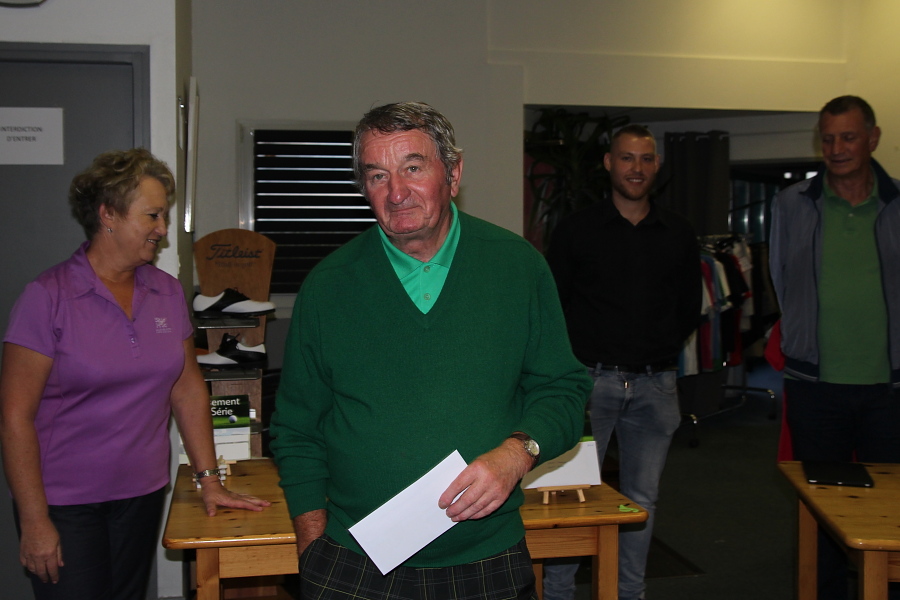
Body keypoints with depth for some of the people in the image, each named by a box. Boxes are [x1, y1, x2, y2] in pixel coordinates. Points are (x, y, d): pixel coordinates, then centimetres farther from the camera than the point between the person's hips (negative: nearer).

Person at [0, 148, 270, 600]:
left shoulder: (167, 293, 4)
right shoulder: (49, 296, -11)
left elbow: (187, 388, 9)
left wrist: (209, 479, 5)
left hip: (143, 495, 5)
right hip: (66, 504, -5)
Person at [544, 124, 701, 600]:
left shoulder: (678, 235, 10)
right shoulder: (576, 230, 2)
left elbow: (689, 307, 18)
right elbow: (551, 304, 6)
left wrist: (660, 351, 11)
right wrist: (581, 356, 3)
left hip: (655, 386, 3)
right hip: (591, 381, -3)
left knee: (642, 498, 10)